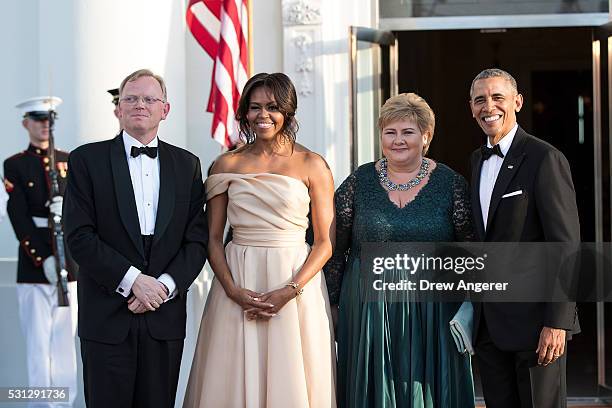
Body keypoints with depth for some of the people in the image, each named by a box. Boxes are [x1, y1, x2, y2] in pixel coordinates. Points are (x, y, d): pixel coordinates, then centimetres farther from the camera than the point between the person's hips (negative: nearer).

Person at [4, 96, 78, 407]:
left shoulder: (69, 160, 13)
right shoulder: (14, 165, 2)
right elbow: (18, 217, -7)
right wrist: (43, 259, -16)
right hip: (33, 263, -3)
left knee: (65, 336, 9)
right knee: (38, 340, -1)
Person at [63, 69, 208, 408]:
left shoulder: (187, 165, 11)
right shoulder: (87, 159, 2)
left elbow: (197, 239, 6)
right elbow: (79, 236, -6)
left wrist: (165, 285, -9)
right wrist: (133, 280, -14)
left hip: (165, 317, 2)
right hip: (107, 316, -2)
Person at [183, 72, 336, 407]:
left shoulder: (312, 165, 0)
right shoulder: (227, 165, 6)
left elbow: (325, 242, -1)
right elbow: (213, 238, 6)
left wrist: (289, 291, -13)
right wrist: (234, 291, -9)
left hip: (295, 282, -1)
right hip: (237, 282, 2)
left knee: (290, 381, 3)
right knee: (233, 381, 5)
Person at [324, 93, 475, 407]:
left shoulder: (451, 184, 1)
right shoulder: (358, 183, 3)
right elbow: (336, 248, 6)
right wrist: (329, 304, 4)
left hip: (433, 312, 0)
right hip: (369, 312, 1)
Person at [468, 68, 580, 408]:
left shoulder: (545, 159, -9)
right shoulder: (478, 161, 14)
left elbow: (566, 247, -13)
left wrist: (557, 323, -18)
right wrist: (472, 310, 10)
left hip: (534, 318, -7)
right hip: (488, 323, 7)